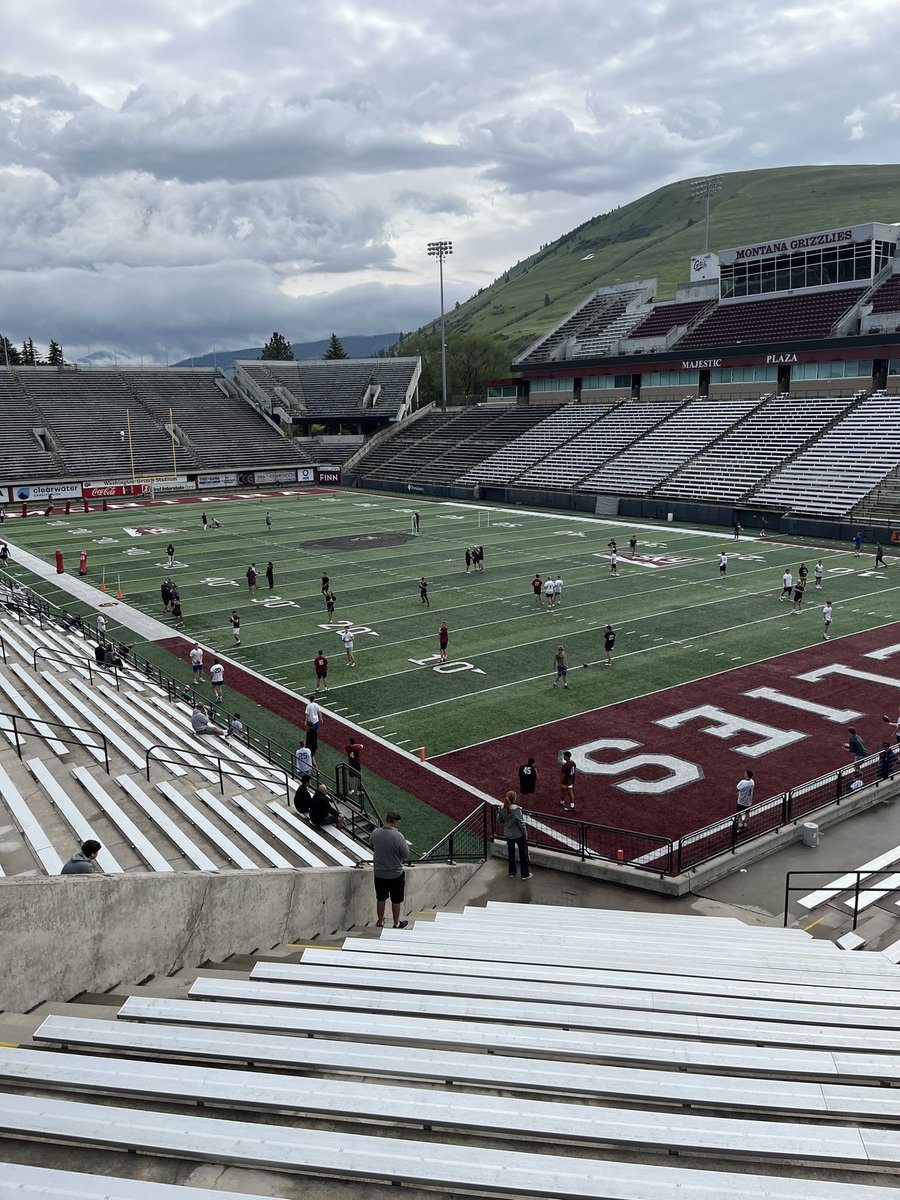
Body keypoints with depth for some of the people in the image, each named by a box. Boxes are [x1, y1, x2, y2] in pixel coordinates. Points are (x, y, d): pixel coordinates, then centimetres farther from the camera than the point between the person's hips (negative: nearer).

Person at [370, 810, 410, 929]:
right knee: (396, 900, 15)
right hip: (395, 874, -4)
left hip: (379, 873, 4)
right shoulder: (398, 836, -26)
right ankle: (396, 924, 29)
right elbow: (406, 854, -16)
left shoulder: (375, 833, -12)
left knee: (380, 898, 21)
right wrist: (405, 843, 1)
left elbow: (371, 845, 10)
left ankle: (380, 922, 35)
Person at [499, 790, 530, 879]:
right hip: (518, 835, -5)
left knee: (511, 853, 23)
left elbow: (500, 819, 2)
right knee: (523, 854, 13)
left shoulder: (502, 807, -12)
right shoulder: (516, 809, -28)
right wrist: (525, 834, -6)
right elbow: (521, 823, -21)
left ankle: (512, 872, 35)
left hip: (508, 834, 5)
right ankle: (525, 874, 24)